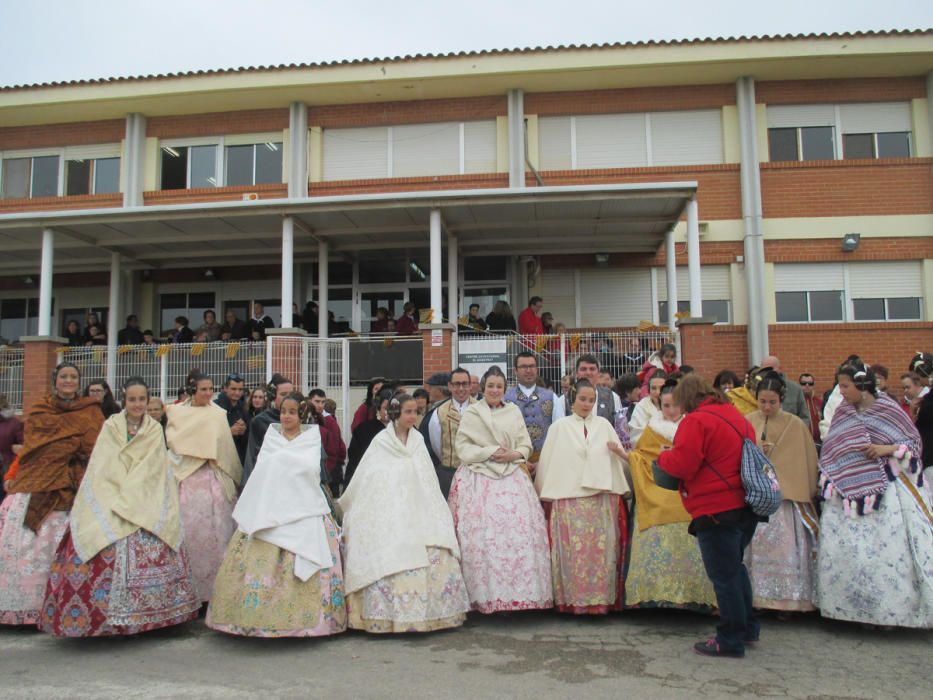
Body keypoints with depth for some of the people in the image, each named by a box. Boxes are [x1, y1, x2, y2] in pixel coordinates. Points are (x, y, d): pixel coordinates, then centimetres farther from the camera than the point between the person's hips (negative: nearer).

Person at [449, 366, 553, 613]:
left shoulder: (514, 411, 13)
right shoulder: (471, 413, 4)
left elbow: (526, 444, 13)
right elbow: (462, 446, -1)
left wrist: (515, 454, -7)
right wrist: (490, 452, -9)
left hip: (511, 478, 3)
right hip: (479, 479, -3)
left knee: (519, 532, -4)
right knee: (483, 536, -7)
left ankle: (517, 592, 6)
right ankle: (486, 595, 1)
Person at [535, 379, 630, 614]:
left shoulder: (604, 425, 13)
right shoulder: (560, 427, 7)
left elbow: (623, 458, 18)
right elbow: (548, 462, 6)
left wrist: (618, 451, -2)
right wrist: (545, 496, 5)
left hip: (603, 499, 2)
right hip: (569, 499, -2)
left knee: (603, 549, 1)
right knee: (574, 550, -4)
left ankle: (602, 598, 10)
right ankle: (575, 600, 5)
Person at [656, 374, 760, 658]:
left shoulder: (696, 421, -15)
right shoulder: (736, 416, 12)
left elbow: (682, 464, -19)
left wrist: (663, 457, 2)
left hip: (716, 510, -9)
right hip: (745, 505, 9)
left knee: (723, 575, 3)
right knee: (735, 568, 23)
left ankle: (731, 640, 14)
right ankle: (747, 627, 33)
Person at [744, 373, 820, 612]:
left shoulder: (795, 425, -1)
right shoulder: (748, 422, 6)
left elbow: (806, 462, 2)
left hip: (786, 495, -2)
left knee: (785, 545, -3)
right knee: (755, 545, 3)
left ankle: (788, 600, 8)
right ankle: (759, 596, 13)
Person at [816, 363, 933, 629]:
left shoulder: (888, 409, -4)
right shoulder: (843, 413, 6)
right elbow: (830, 453, 12)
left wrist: (888, 449, -14)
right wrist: (826, 482, 6)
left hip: (885, 490, -4)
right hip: (848, 493, 4)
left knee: (889, 549, -3)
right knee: (842, 550, 2)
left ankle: (891, 609, 12)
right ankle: (854, 607, 15)